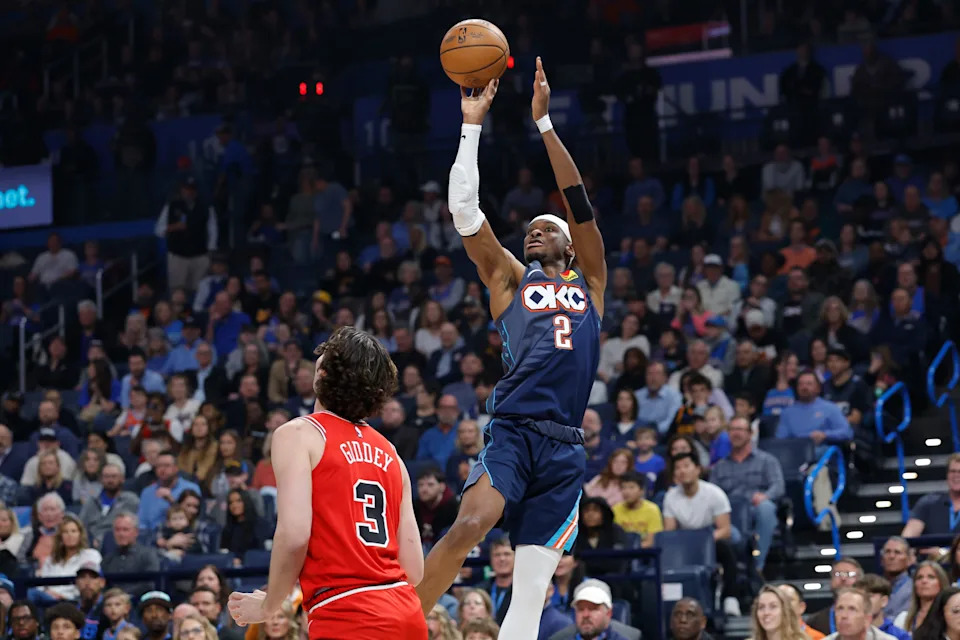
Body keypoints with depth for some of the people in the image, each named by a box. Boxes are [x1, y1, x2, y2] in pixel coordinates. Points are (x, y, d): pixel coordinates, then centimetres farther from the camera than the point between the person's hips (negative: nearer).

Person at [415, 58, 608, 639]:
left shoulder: (589, 283, 20)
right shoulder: (510, 279, 17)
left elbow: (579, 203, 9)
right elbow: (465, 210, 8)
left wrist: (544, 121, 5)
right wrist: (473, 126, 6)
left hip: (566, 445, 2)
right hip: (513, 432, -2)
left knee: (532, 588, -2)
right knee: (468, 527, -29)